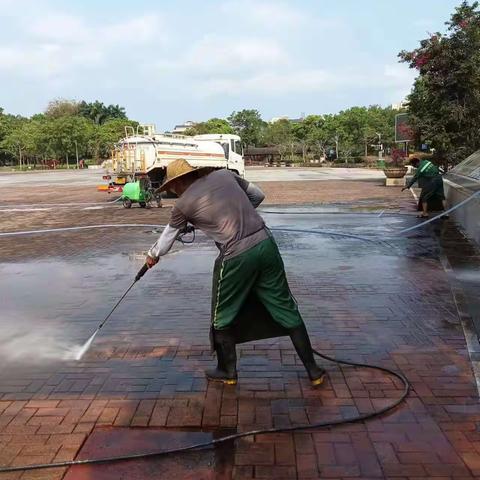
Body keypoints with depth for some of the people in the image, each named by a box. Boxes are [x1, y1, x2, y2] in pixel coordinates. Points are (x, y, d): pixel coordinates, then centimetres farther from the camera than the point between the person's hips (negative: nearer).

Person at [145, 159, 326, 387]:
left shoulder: (183, 204, 3)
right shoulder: (224, 175, 11)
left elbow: (168, 236, 19)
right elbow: (258, 195, 21)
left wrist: (153, 255, 38)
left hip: (236, 257, -4)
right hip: (266, 244, 5)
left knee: (223, 317, 19)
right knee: (285, 309, 13)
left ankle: (227, 371, 34)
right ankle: (313, 370, 20)